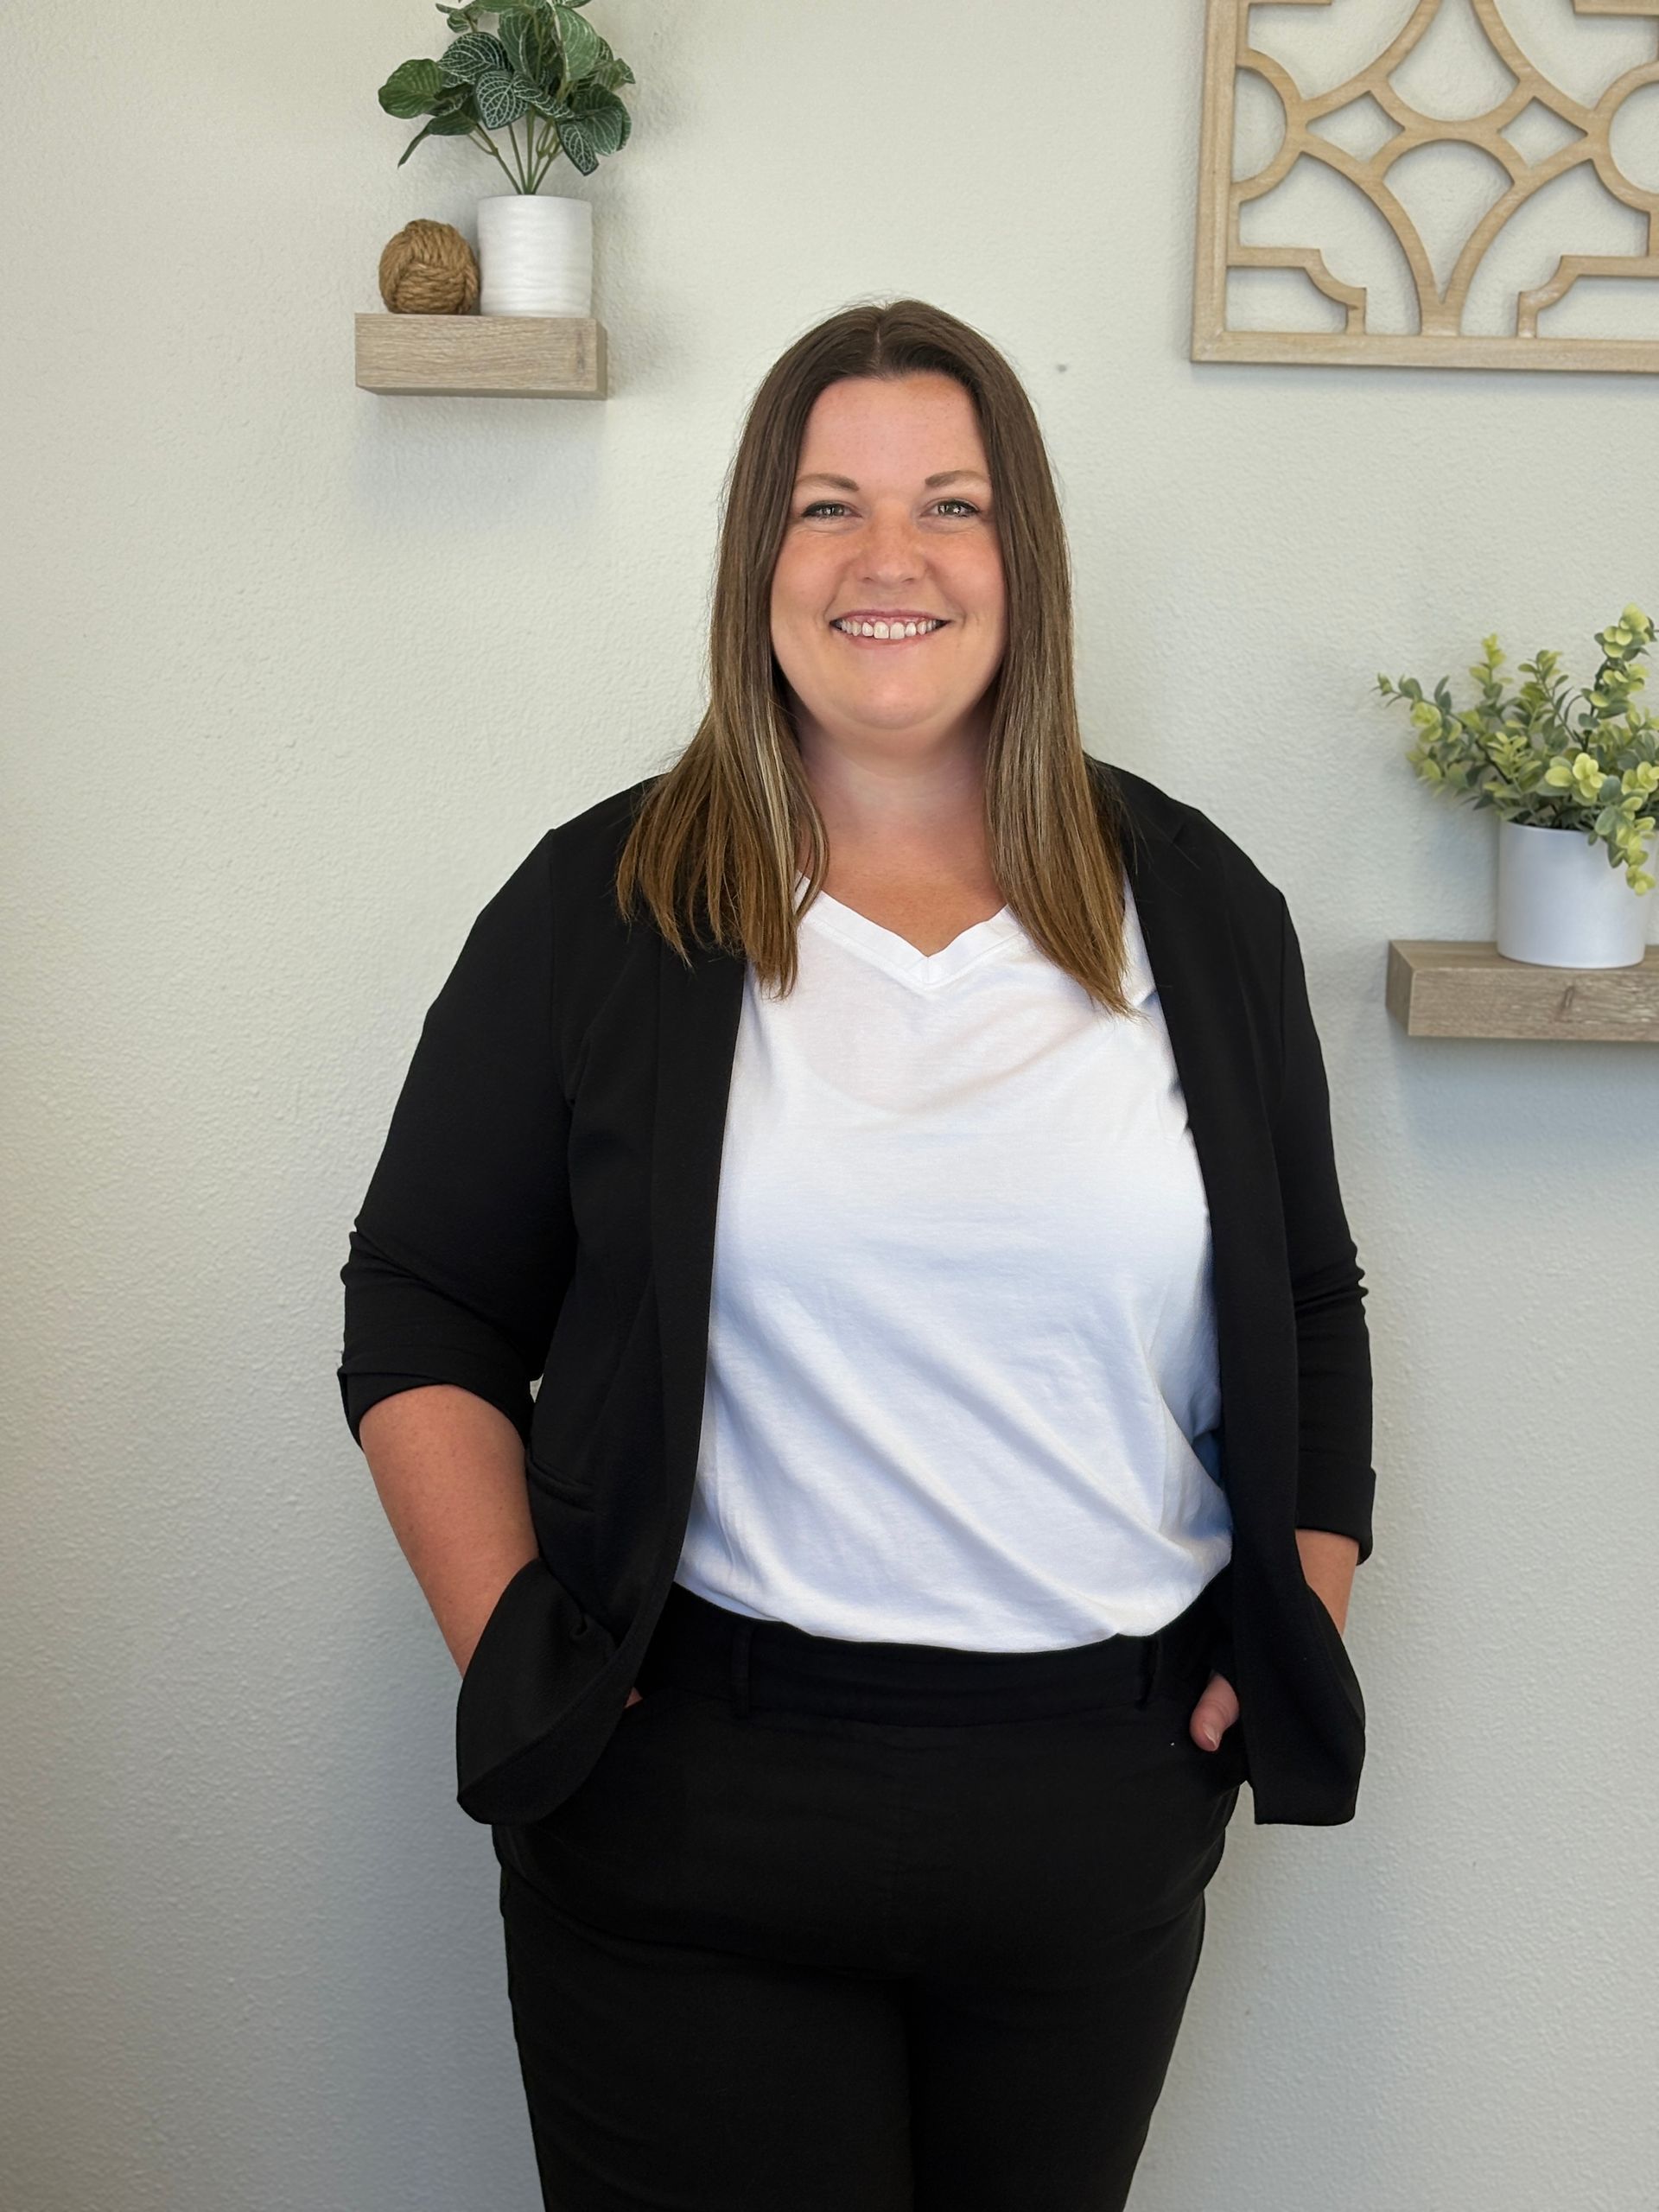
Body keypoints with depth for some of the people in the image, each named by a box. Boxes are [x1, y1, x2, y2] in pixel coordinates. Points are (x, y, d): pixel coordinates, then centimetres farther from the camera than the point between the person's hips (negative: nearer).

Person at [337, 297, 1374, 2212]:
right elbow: (424, 1316, 1)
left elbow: (1308, 1315, 12)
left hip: (1102, 1814, 3)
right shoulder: (601, 908, -2)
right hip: (690, 1799, -2)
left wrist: (1290, 1644, 3)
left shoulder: (1196, 907, 5)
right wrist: (510, 1661, -8)